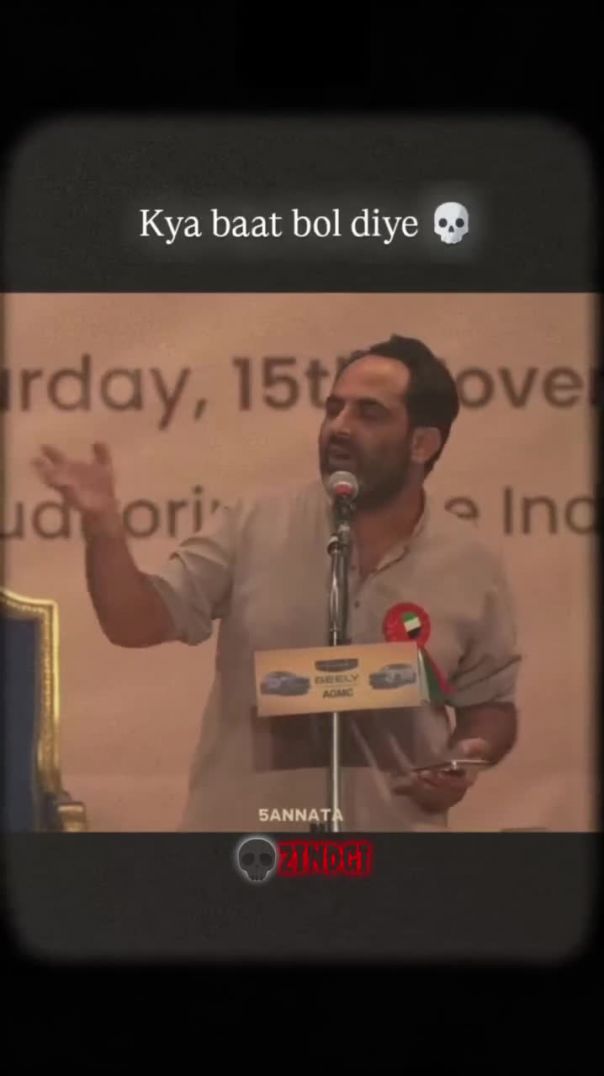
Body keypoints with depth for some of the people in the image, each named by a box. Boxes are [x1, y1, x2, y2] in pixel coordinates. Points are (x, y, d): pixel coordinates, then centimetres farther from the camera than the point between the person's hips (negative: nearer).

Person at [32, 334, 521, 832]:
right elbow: (137, 623, -6)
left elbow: (490, 705, 8)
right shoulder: (253, 526, -4)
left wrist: (469, 757, -12)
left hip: (393, 826, 1)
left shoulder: (473, 566, -1)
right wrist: (103, 523, -20)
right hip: (241, 827, 0)